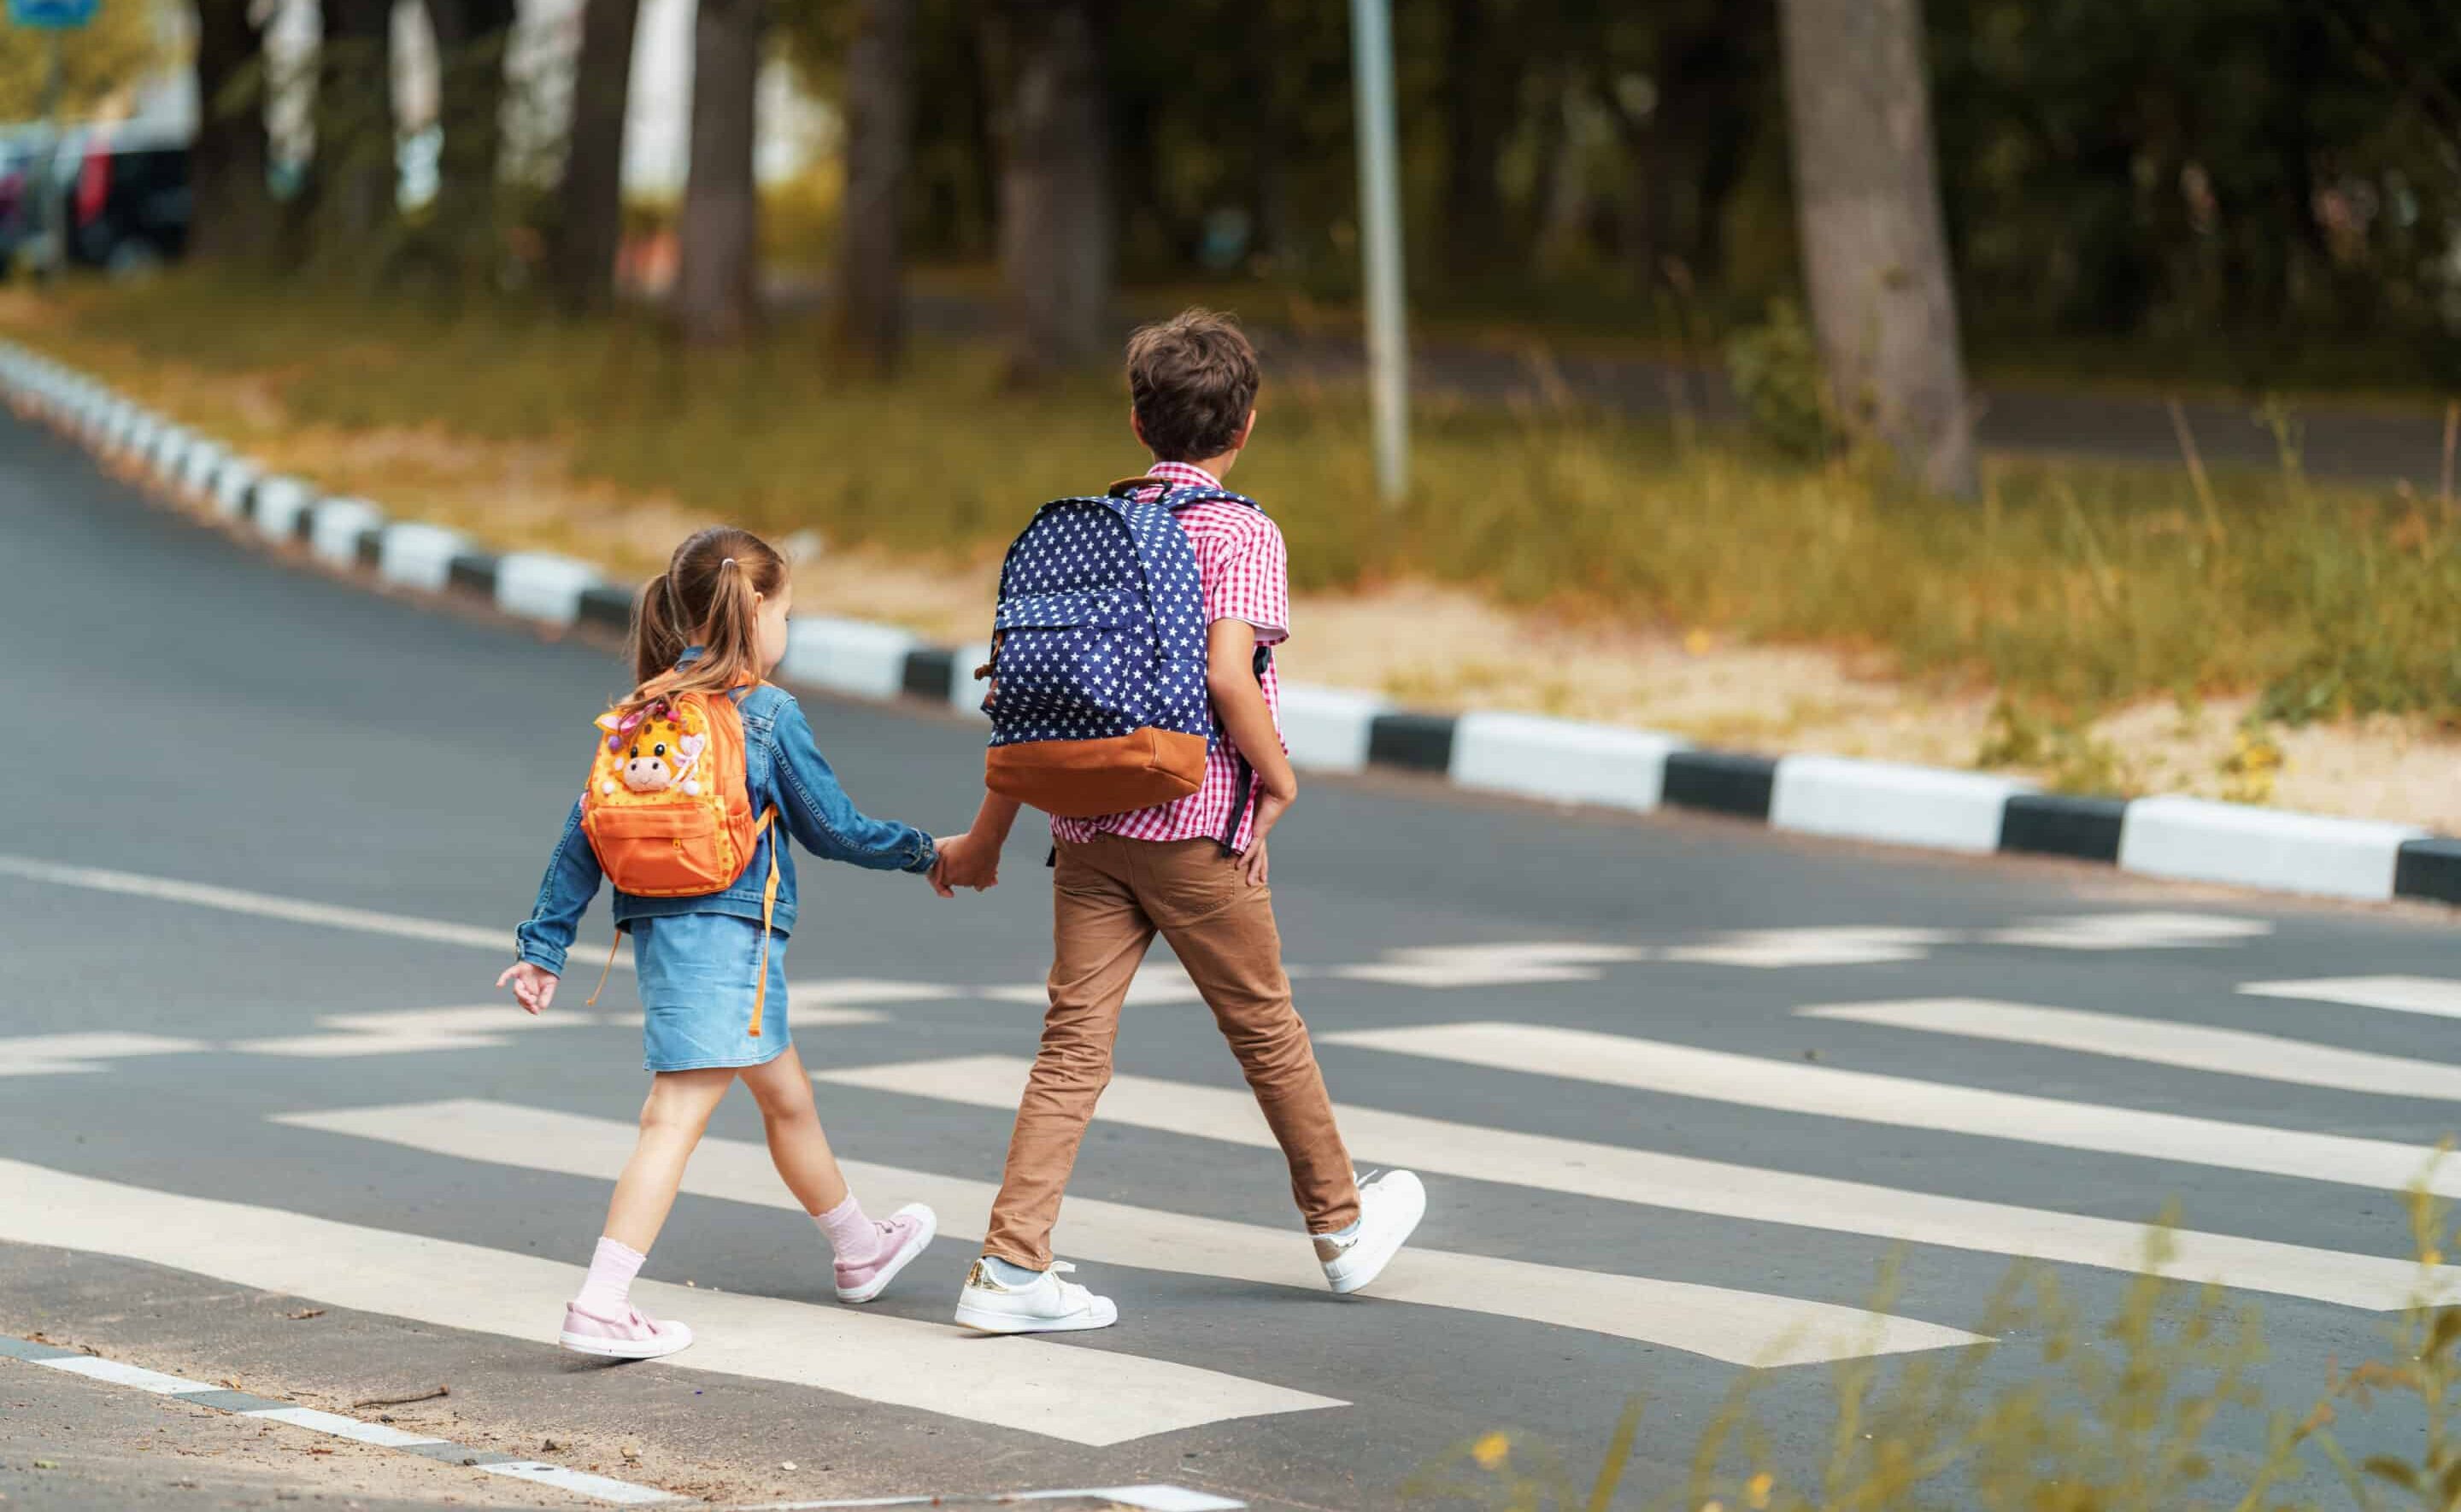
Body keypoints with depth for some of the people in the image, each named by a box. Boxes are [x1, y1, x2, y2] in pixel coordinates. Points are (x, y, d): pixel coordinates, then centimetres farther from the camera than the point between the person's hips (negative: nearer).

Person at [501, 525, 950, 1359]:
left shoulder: (644, 713, 10)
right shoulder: (766, 714, -7)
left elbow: (583, 834, 8)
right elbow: (835, 829, -1)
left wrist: (543, 944, 11)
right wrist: (926, 851, 15)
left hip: (660, 931, 8)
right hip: (724, 934, -8)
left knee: (786, 1096, 22)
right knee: (676, 1117, -10)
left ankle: (861, 1248, 38)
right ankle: (601, 1306, -18)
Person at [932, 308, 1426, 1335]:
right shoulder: (1242, 532, -8)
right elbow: (1227, 674, -23)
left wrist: (989, 835, 16)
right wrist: (1279, 778, -6)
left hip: (1087, 824, 5)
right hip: (1194, 826, -5)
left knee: (1075, 1043, 3)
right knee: (1265, 1028, 12)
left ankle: (1011, 1267, -4)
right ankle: (1342, 1225, 29)